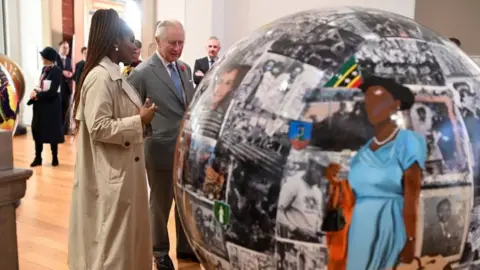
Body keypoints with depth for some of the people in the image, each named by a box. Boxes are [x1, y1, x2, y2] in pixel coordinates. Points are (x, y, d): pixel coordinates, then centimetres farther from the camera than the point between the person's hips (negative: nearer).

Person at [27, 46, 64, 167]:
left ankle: (55, 157, 18)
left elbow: (52, 91, -19)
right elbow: (41, 86, 13)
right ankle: (38, 157, 20)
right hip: (41, 104, 7)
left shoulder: (56, 71, -15)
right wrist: (35, 91, -7)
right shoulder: (44, 69, 9)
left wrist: (37, 95, -13)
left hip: (51, 105, -7)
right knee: (37, 130, 10)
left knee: (52, 131, 4)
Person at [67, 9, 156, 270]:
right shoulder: (100, 77, -19)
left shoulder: (115, 75, 11)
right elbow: (99, 128, -25)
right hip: (112, 176, -10)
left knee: (125, 236, 20)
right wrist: (139, 120, -17)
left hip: (124, 172, 10)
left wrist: (140, 116, 6)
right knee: (112, 241, 3)